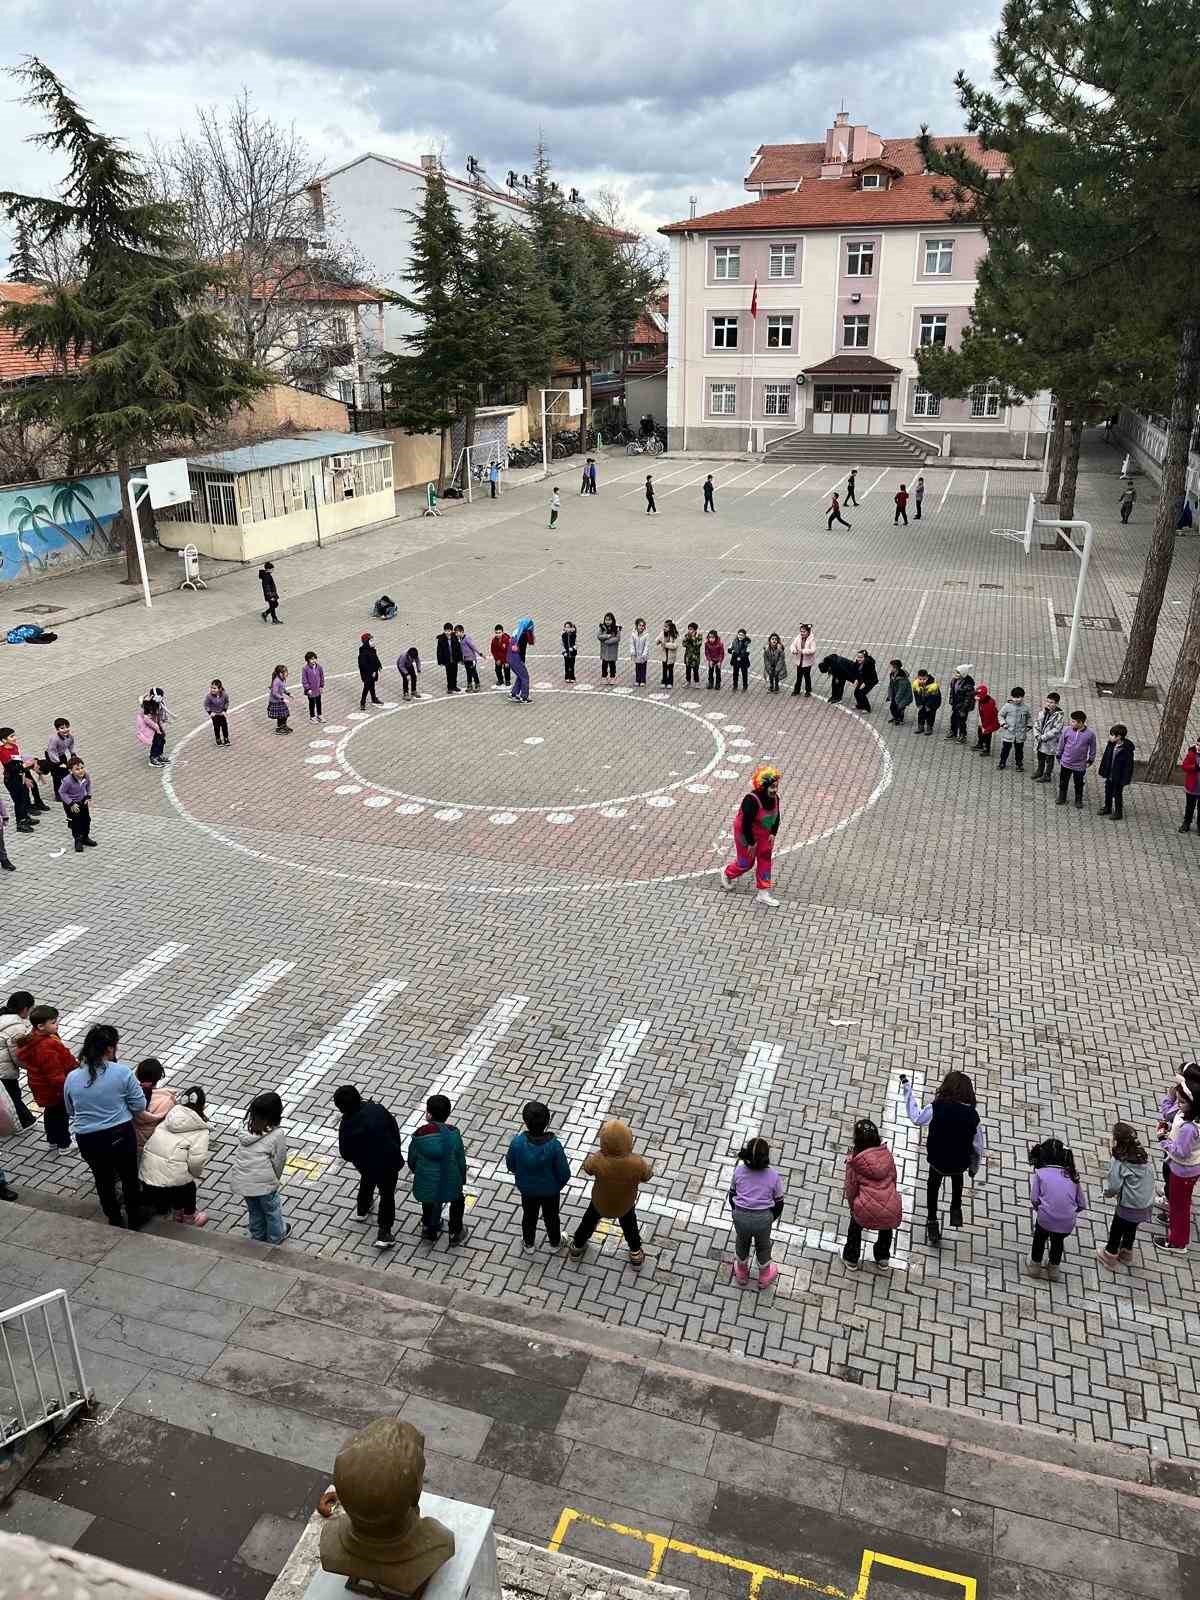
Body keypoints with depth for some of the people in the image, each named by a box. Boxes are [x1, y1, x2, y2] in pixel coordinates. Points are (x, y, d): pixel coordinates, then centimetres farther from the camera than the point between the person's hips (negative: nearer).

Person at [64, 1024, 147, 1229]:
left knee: (103, 1178, 23)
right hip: (120, 1135, -2)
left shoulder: (72, 1078, -7)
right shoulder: (122, 1072, -17)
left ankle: (115, 1220, 39)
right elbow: (140, 1106, -10)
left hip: (88, 1140, 2)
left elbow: (70, 1111, 9)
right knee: (129, 1176, 20)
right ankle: (135, 1217, 36)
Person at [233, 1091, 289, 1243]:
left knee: (254, 1210, 28)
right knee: (272, 1210, 23)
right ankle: (276, 1236, 43)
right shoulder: (277, 1135, -18)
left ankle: (258, 1236, 47)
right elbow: (279, 1161, -9)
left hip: (241, 1181, 4)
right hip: (263, 1183, -4)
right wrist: (275, 1179, 12)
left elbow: (238, 1153, 4)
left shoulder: (245, 1128, -4)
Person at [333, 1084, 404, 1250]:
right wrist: (396, 1150, 9)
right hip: (390, 1160, 0)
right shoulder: (377, 1109, -20)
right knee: (387, 1195, 18)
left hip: (366, 1165, 0)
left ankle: (362, 1210, 56)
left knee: (367, 1181, 35)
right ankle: (383, 1233, 16)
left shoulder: (346, 1125, -22)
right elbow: (395, 1129, -7)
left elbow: (346, 1154, -10)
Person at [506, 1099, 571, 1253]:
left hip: (527, 1189, 1)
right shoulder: (554, 1145, -36)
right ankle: (555, 1242, 52)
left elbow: (510, 1165, -12)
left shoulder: (517, 1142, -32)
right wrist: (559, 1184, 1)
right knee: (551, 1217, 28)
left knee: (529, 1216, 29)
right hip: (551, 1190, -1)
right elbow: (564, 1173, -22)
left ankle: (528, 1244, 52)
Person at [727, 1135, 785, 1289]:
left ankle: (741, 1275, 53)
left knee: (742, 1243, 29)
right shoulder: (773, 1175, -14)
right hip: (763, 1218, -1)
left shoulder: (739, 1171, -12)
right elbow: (779, 1203, -4)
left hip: (741, 1217, 1)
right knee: (763, 1246, 28)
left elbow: (732, 1195, 1)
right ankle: (764, 1277, 50)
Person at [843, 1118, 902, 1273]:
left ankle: (851, 1259, 45)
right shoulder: (886, 1154, 2)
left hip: (867, 1210, -2)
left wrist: (853, 1207, 22)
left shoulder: (854, 1161, -6)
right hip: (892, 1209, 2)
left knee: (855, 1223, 32)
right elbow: (893, 1178, 14)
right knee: (886, 1227, 37)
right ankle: (883, 1260, 49)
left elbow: (851, 1188, 3)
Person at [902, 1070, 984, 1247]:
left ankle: (932, 1221, 36)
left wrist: (908, 1091, 3)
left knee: (933, 1183, 31)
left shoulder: (936, 1108, -23)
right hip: (961, 1164, 1)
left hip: (937, 1162, -1)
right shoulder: (972, 1116, -17)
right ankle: (956, 1210, 46)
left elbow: (916, 1118, -4)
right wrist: (974, 1168, 13)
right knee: (957, 1178, 37)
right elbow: (978, 1148, -7)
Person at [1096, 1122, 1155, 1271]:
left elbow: (1114, 1187, -23)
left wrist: (1107, 1192, 1)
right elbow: (1151, 1176, 3)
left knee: (1116, 1231, 19)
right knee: (1131, 1229, 31)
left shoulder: (1118, 1162, -22)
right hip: (1146, 1204, 6)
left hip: (1128, 1207, -6)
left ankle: (1110, 1257, 37)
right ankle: (1126, 1253, 51)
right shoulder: (1143, 1154, -4)